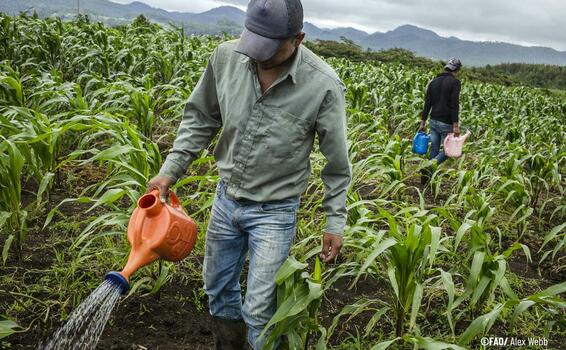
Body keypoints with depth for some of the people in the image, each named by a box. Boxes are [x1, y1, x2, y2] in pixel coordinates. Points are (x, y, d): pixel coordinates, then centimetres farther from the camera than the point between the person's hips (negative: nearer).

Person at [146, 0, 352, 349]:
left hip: (275, 212, -4)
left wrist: (335, 222, -6)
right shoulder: (226, 56, -13)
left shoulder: (323, 86, -23)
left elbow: (337, 162, -10)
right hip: (226, 198, 5)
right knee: (217, 286, 24)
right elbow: (200, 119, 3)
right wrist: (170, 170, -2)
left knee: (259, 309, 2)